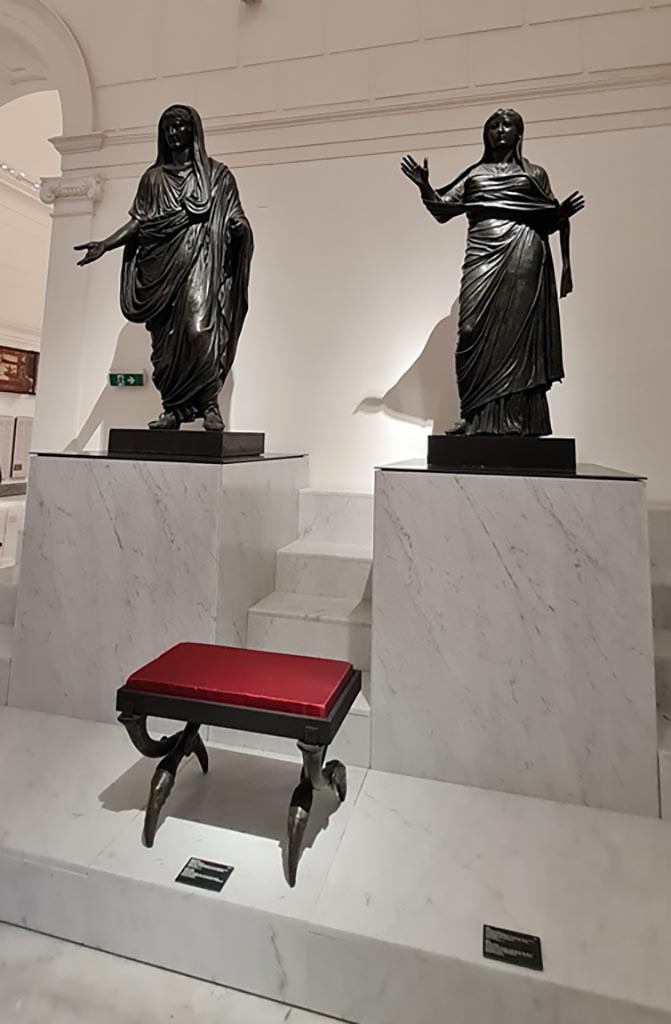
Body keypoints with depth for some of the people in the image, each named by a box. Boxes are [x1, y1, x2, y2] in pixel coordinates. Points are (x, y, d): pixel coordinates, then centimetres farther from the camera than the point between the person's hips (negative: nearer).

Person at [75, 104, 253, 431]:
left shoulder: (216, 173, 14)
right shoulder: (154, 177, 22)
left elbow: (234, 214, 8)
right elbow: (139, 220, 18)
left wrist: (239, 225, -17)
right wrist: (105, 244, 6)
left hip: (199, 262, -4)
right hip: (162, 265, 4)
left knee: (199, 328, -23)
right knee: (165, 337, -4)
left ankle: (210, 405, -16)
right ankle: (173, 410, -2)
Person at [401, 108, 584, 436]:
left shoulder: (534, 174, 19)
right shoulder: (473, 175, 23)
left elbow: (548, 222, 15)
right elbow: (442, 210, 15)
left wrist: (565, 212, -6)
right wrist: (424, 186, -1)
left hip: (524, 256, -1)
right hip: (483, 257, 1)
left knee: (518, 329, -8)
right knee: (476, 330, -12)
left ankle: (519, 418, -7)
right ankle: (479, 417, -9)